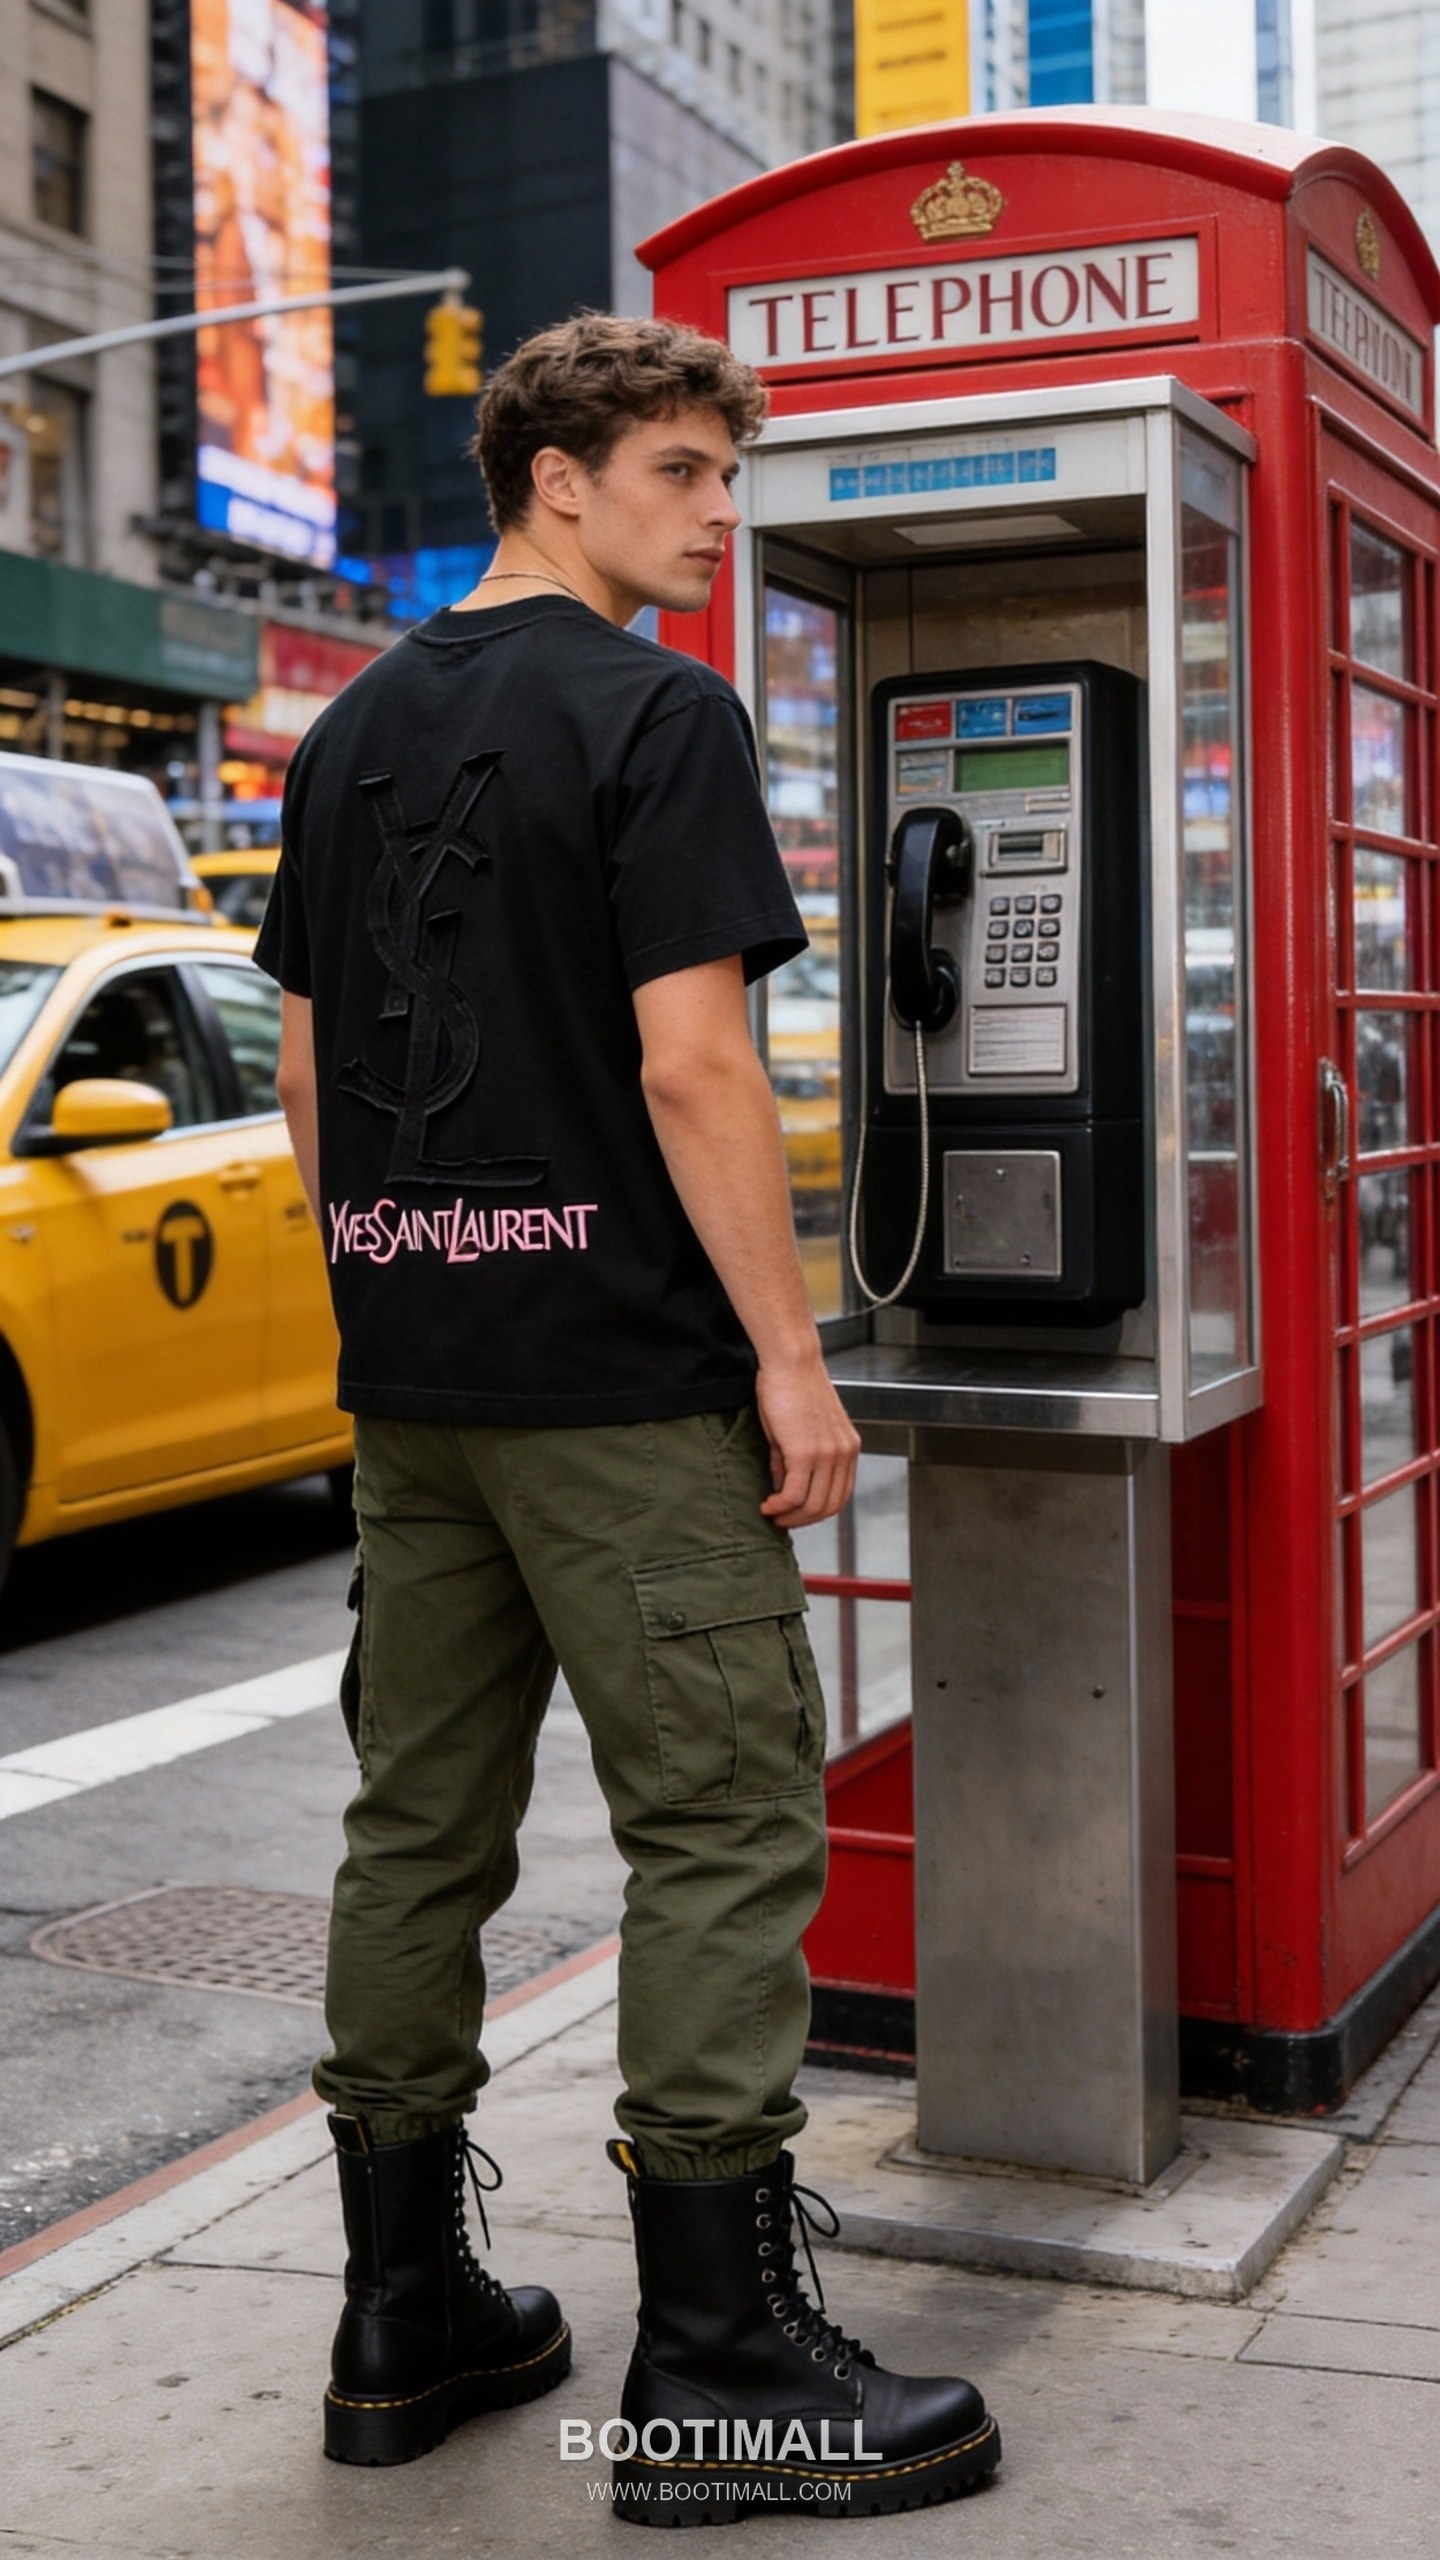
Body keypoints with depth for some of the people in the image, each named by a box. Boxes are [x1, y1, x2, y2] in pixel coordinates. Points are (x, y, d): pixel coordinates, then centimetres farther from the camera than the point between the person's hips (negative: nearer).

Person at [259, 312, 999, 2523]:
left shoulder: (353, 733, 15)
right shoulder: (657, 714, -8)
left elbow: (308, 1070, 16)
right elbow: (691, 1065, -16)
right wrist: (791, 1357, -12)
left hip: (411, 1377, 8)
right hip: (622, 1372, -8)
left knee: (422, 1822, 12)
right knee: (724, 1832, -1)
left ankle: (407, 2322, 21)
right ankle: (718, 2360, 4)